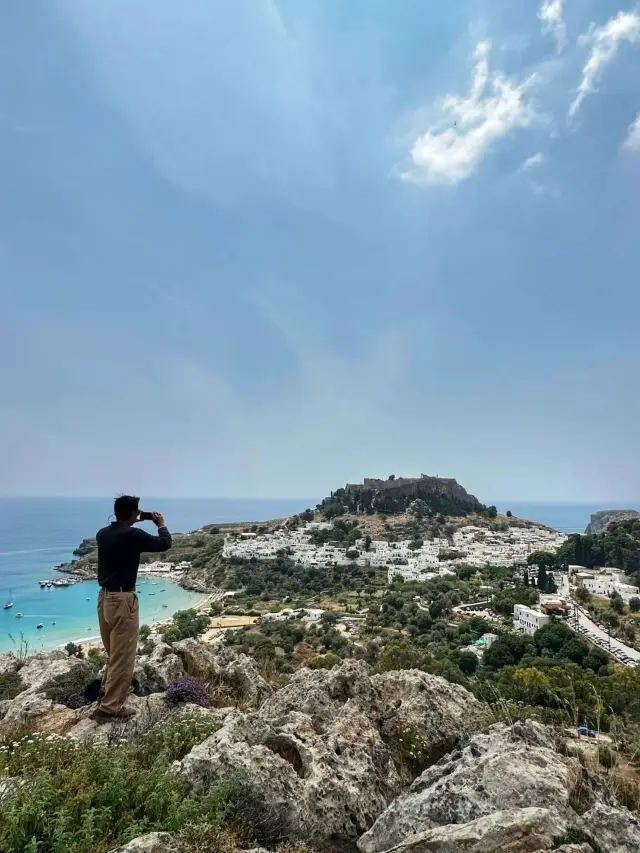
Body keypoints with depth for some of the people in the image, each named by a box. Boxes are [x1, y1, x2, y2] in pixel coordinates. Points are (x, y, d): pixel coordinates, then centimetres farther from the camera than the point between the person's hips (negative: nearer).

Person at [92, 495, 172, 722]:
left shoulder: (102, 534, 4)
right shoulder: (133, 535, -18)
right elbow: (164, 544, -8)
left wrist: (132, 524, 23)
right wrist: (161, 524, 9)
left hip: (105, 596, 9)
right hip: (122, 599, -8)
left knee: (114, 652, 25)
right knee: (122, 656, 3)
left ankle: (107, 692, 38)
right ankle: (110, 708, 10)